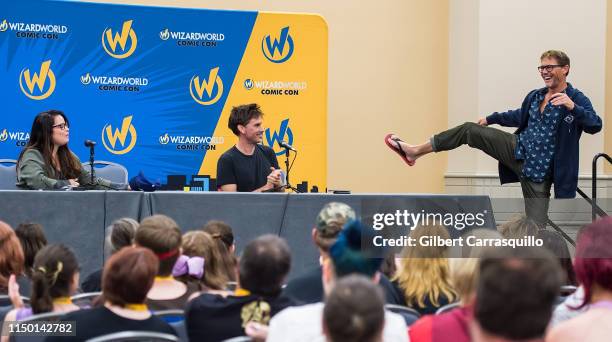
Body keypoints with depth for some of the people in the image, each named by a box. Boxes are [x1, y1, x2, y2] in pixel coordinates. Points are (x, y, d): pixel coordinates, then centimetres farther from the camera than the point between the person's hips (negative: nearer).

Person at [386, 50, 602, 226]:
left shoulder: (576, 99, -12)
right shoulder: (535, 96, 8)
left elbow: (595, 125, -27)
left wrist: (572, 107, -42)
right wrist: (491, 119, 35)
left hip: (539, 171, -6)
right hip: (518, 150, 6)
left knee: (536, 227, -8)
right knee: (469, 130, 0)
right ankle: (415, 151, 7)